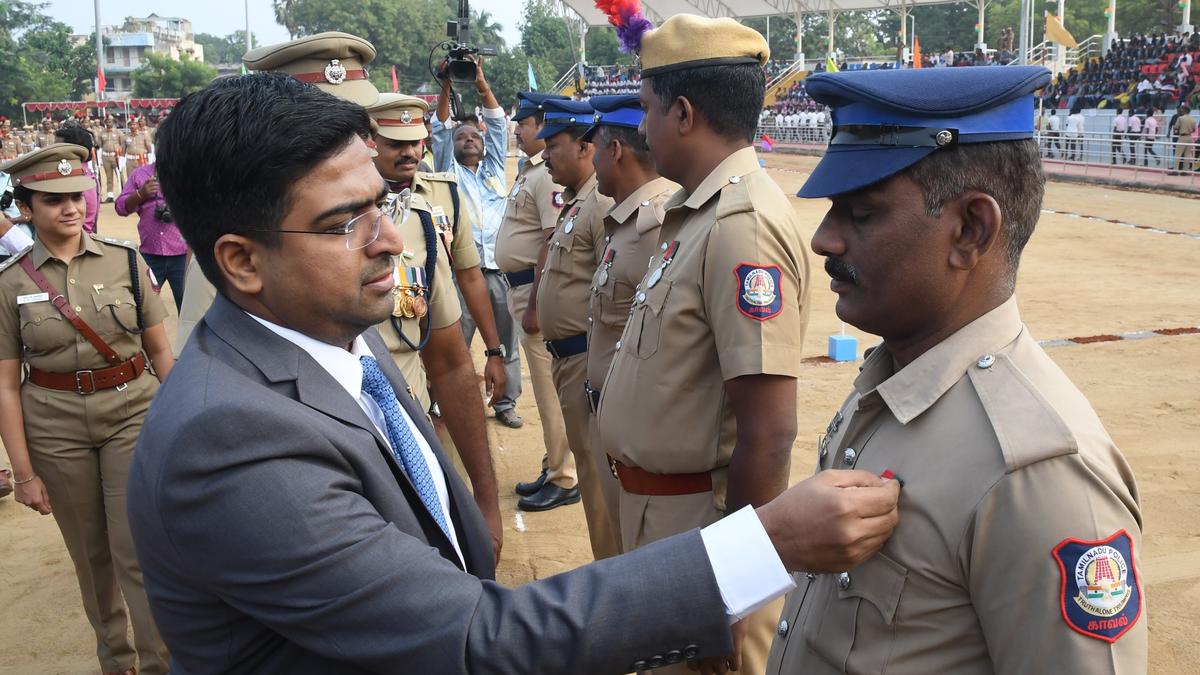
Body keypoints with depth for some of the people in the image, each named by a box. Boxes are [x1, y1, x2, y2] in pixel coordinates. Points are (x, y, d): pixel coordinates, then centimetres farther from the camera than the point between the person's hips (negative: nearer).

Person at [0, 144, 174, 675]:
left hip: (134, 413, -1)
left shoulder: (124, 259, -3)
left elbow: (160, 350, 3)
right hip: (55, 427, 1)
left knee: (137, 552, -3)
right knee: (91, 554, 16)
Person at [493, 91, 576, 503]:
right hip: (519, 284, 11)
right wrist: (522, 298, 18)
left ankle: (562, 478, 8)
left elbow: (554, 244, -24)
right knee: (544, 382, 17)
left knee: (550, 384, -2)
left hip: (538, 288, -11)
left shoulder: (550, 174, -18)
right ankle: (555, 468, 29)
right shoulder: (529, 168, 14)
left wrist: (534, 306, -23)